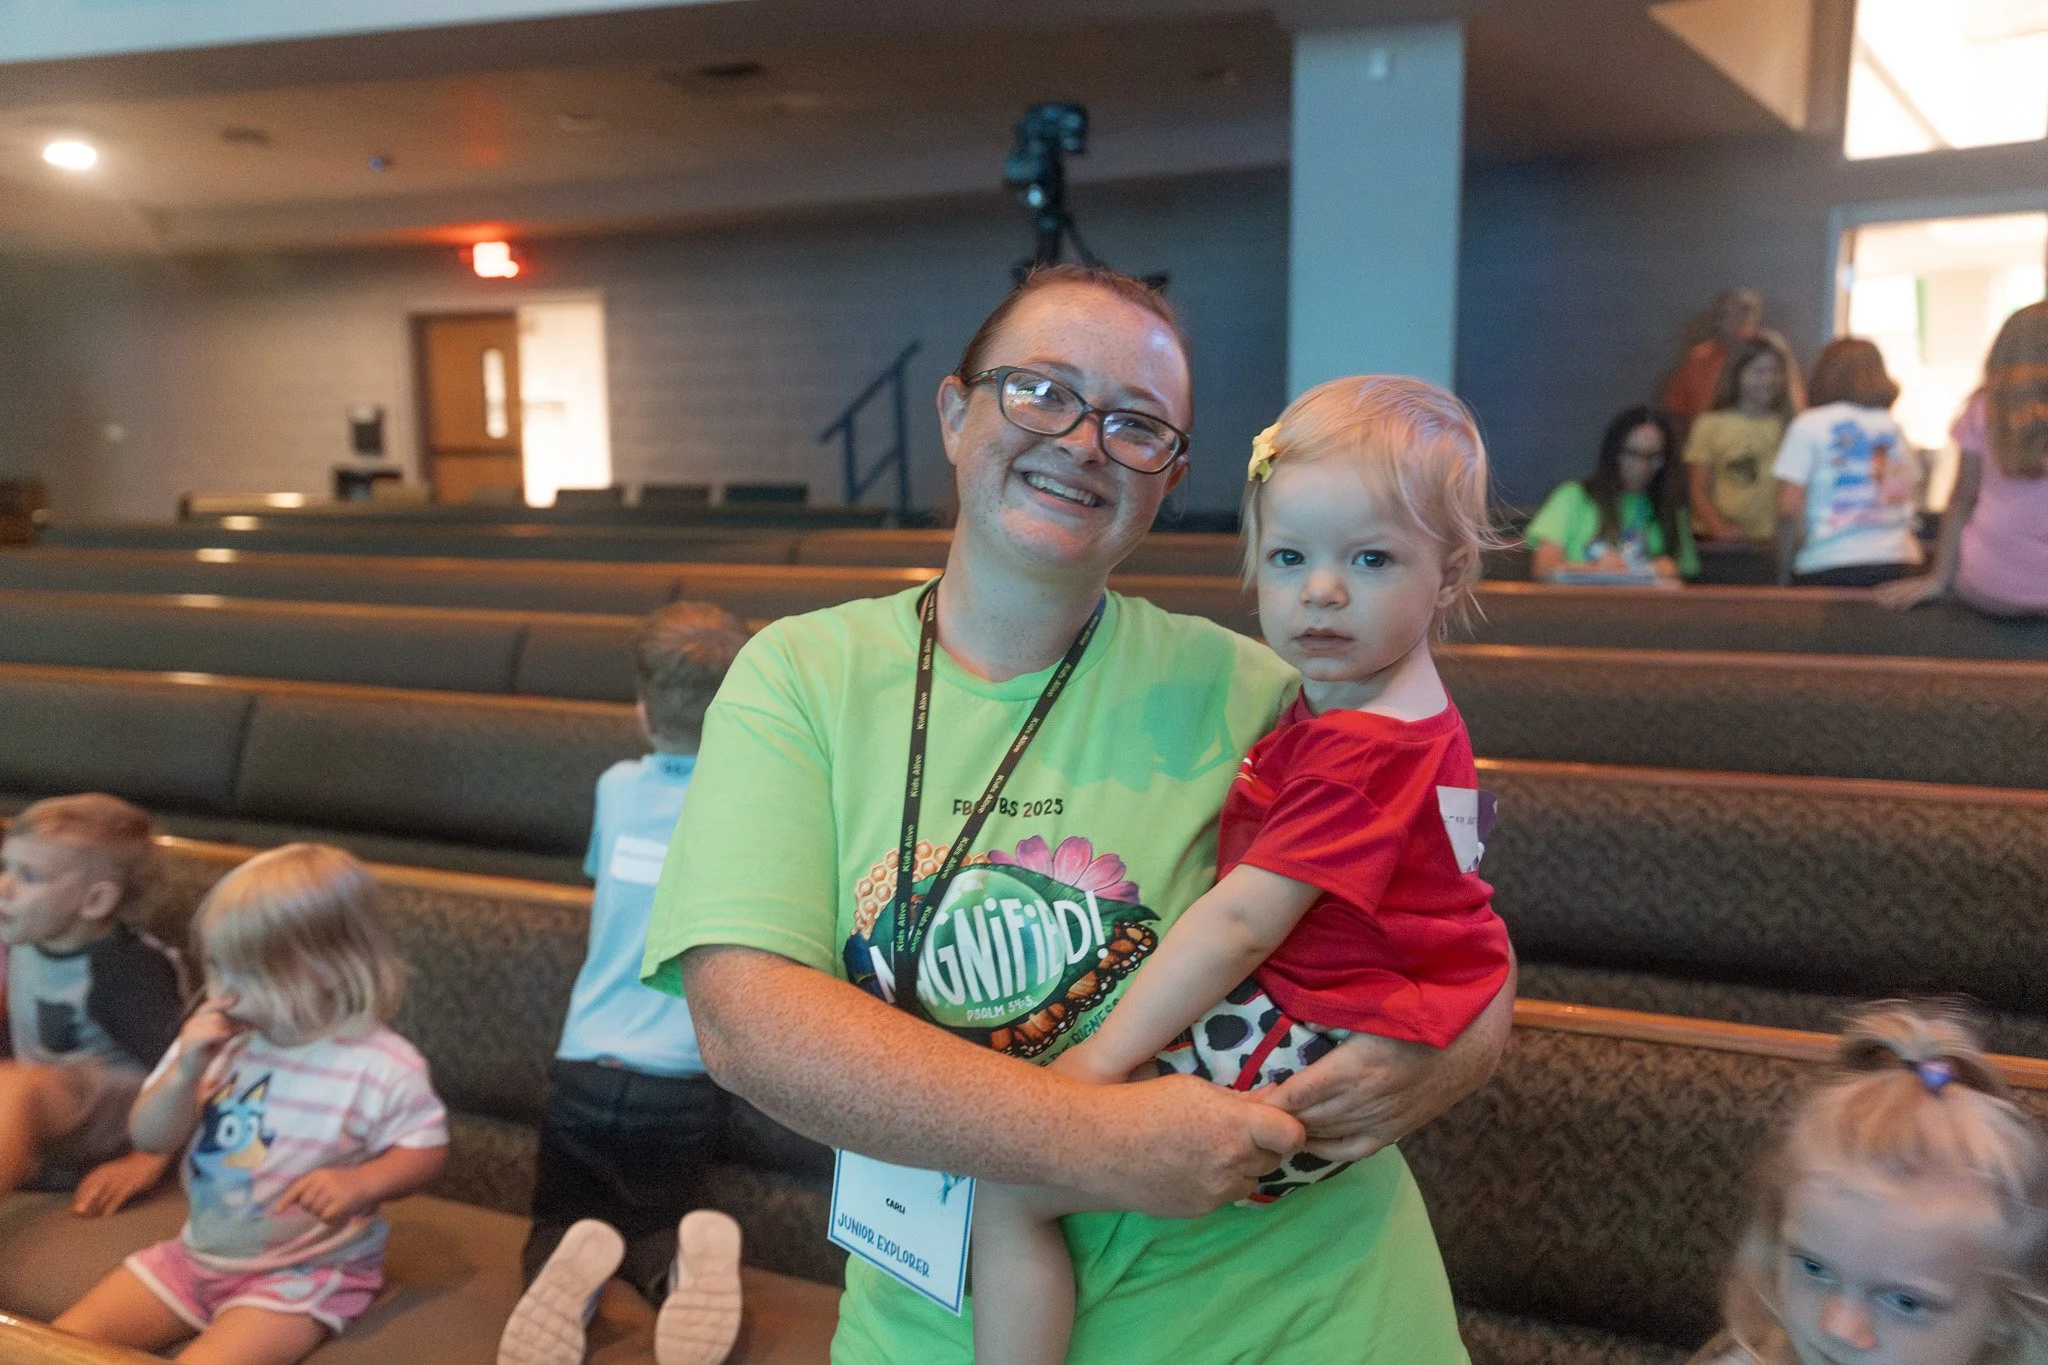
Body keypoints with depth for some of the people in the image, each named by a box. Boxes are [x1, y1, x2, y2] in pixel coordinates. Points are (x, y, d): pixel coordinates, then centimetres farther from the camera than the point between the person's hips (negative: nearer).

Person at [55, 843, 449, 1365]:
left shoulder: (381, 1066, -20)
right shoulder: (213, 1041, -3)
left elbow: (425, 1149, -11)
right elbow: (150, 1138, 0)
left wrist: (357, 1183, -30)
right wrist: (185, 1070, -20)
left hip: (305, 1271, -6)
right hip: (196, 1251, 6)